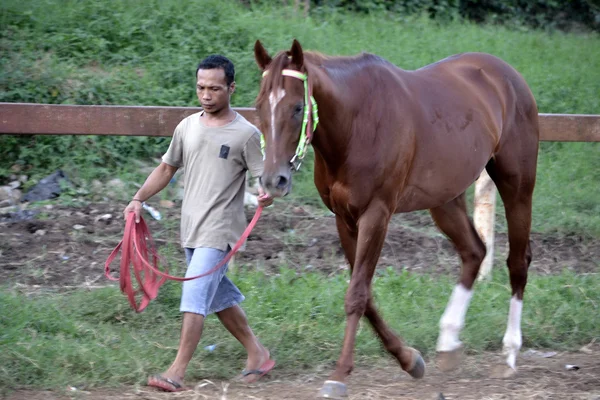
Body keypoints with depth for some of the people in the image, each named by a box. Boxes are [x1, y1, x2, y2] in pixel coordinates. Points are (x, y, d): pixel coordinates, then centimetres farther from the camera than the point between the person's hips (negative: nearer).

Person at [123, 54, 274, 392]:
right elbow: (167, 168, 18)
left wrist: (267, 196, -32)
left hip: (220, 230, -7)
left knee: (195, 295, -14)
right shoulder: (188, 127, 8)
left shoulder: (246, 134, -9)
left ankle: (178, 371, -14)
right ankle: (257, 353, 30)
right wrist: (139, 199, 8)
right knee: (219, 296, 15)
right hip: (191, 227, 7)